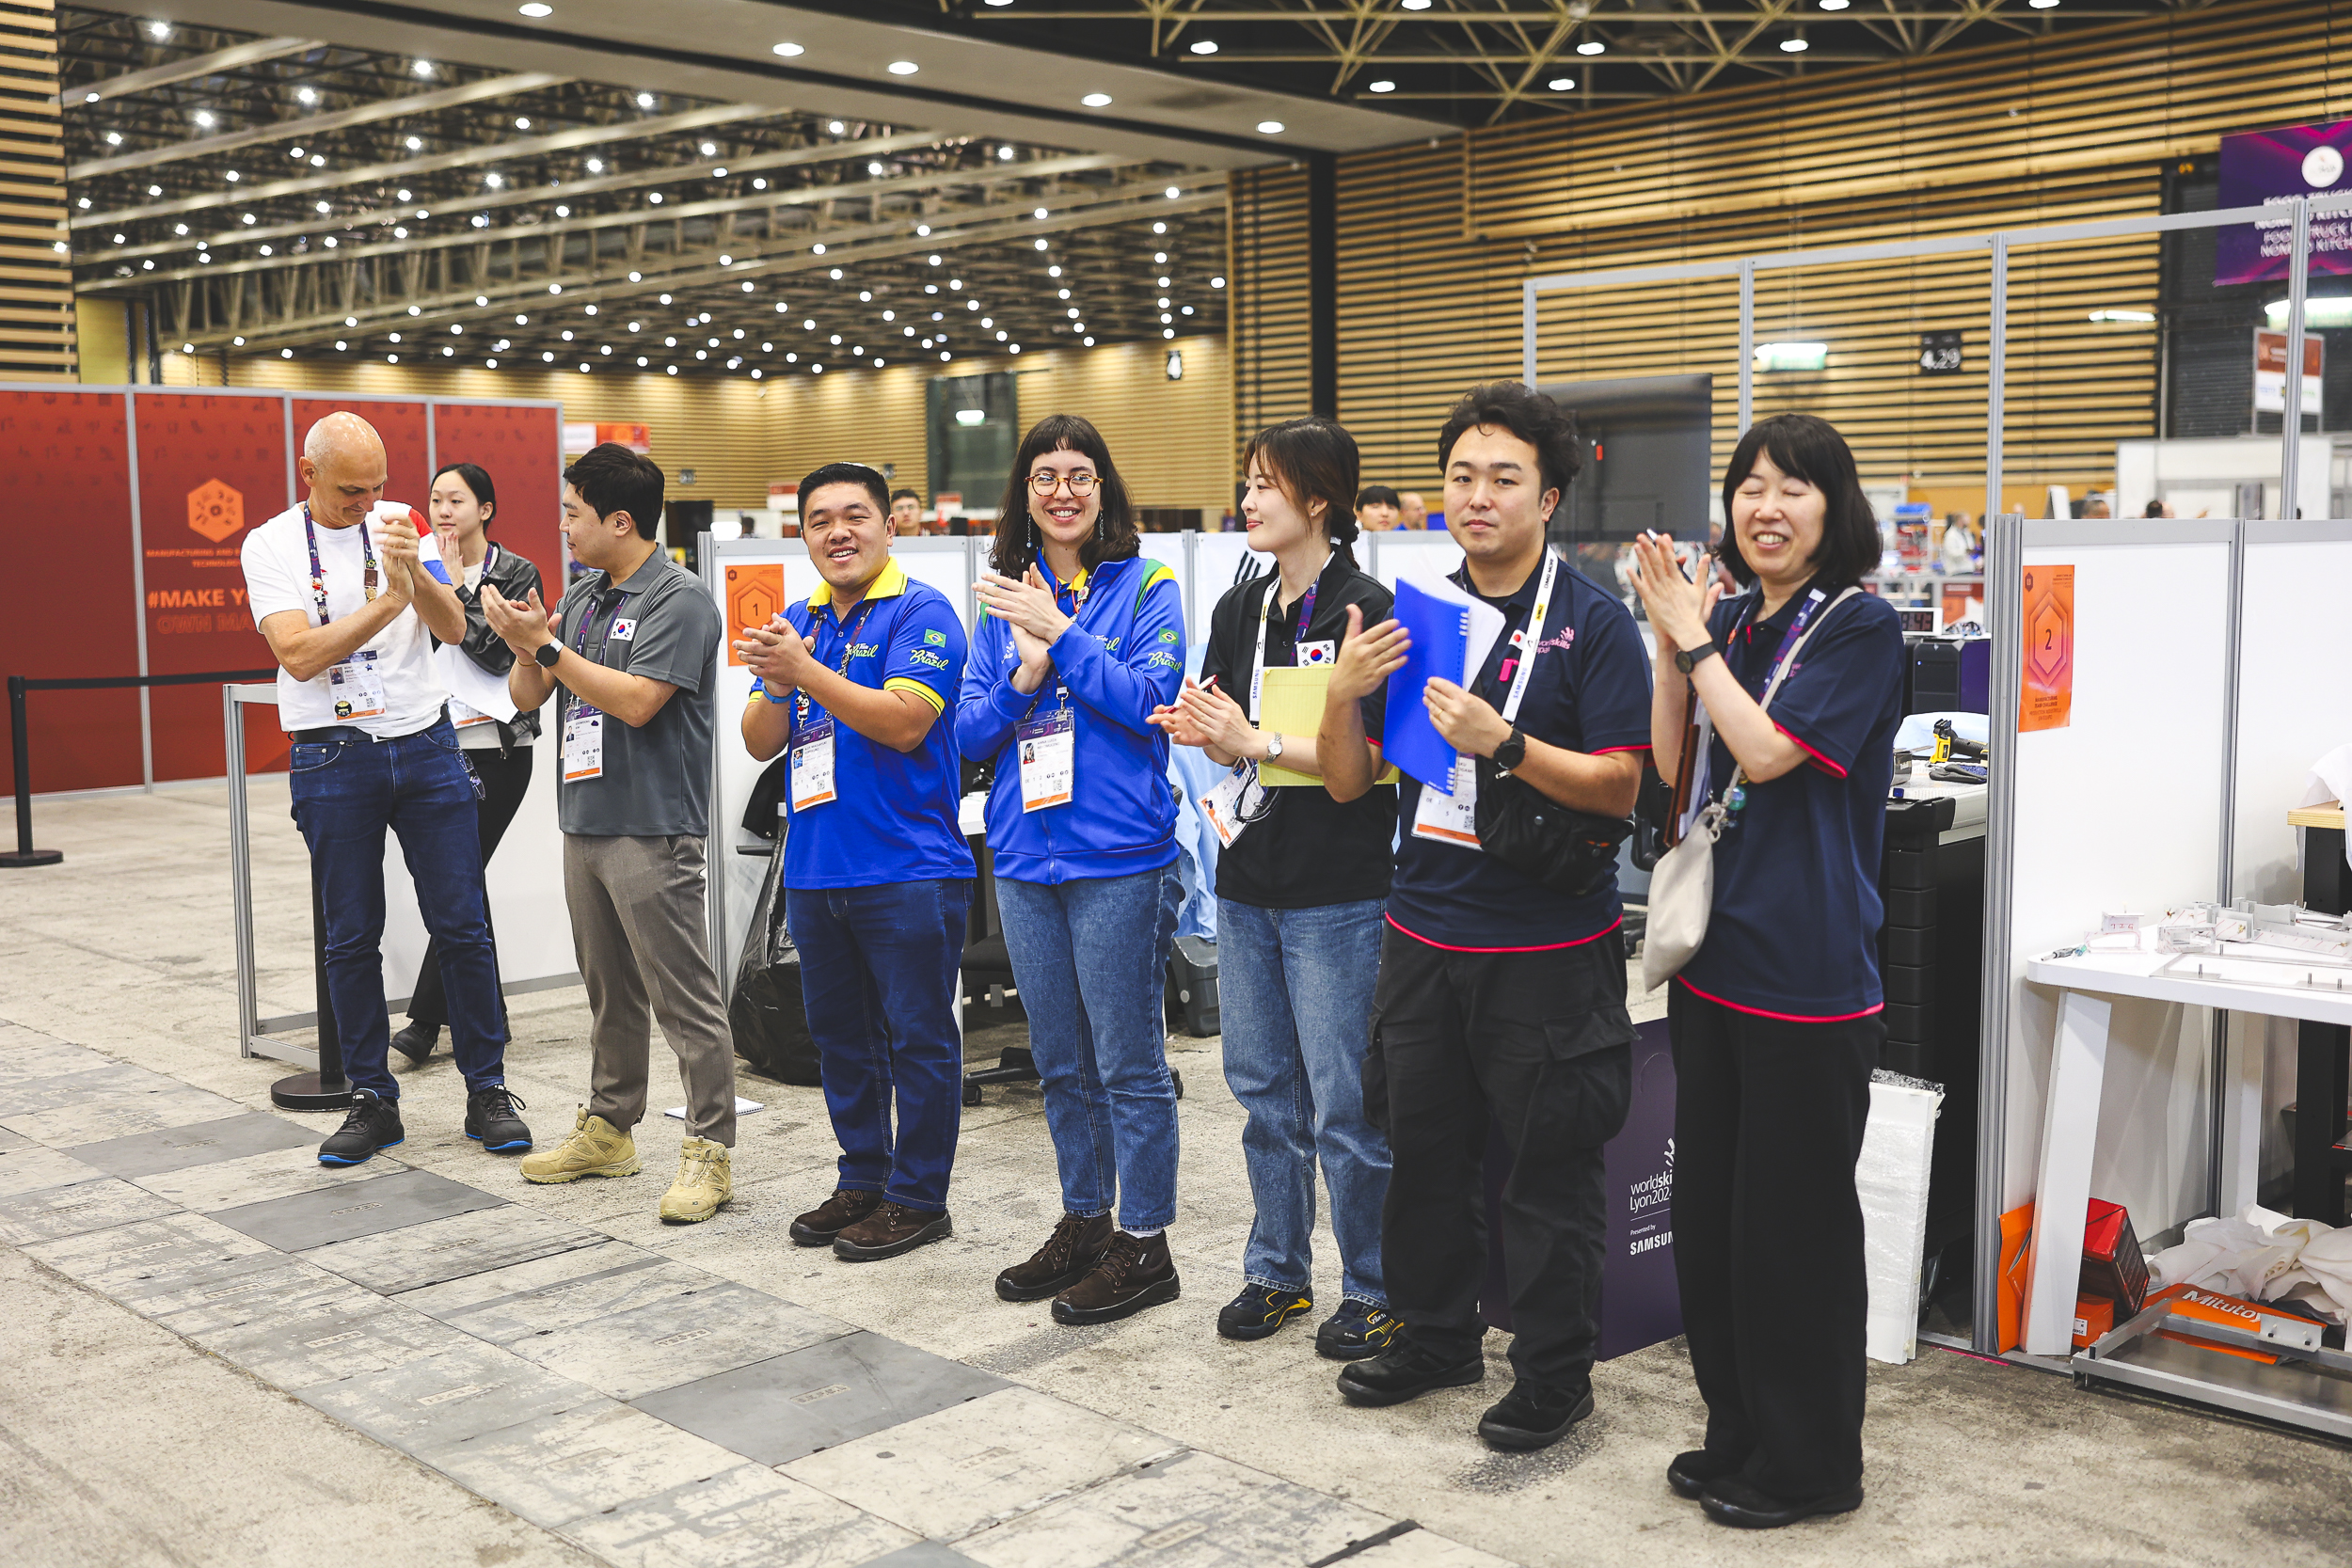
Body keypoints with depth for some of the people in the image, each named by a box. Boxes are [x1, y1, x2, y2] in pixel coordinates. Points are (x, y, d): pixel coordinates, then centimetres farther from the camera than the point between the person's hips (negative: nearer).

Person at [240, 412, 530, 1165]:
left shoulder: (401, 530, 6)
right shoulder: (271, 546, -2)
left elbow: (454, 629, -4)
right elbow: (299, 654, -14)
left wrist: (415, 573, -22)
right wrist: (387, 602, -19)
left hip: (425, 746, 2)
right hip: (334, 759, -1)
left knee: (462, 926, 1)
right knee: (352, 939, 5)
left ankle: (487, 1091, 11)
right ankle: (373, 1101, 17)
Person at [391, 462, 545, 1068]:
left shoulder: (516, 574, -1)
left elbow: (496, 650, -15)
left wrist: (456, 582, -12)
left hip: (498, 747, -4)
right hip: (443, 744, 4)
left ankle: (427, 1018, 0)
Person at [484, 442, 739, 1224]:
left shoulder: (679, 599, -11)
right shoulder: (583, 594, 14)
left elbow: (636, 701, -21)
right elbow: (527, 695, 15)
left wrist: (547, 644, -16)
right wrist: (525, 644, -6)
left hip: (652, 829, -8)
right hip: (585, 822, 9)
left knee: (683, 996, -5)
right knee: (609, 990, 18)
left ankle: (709, 1150, 1)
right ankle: (608, 1128, 29)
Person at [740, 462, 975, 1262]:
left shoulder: (920, 613, -8)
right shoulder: (798, 622, 13)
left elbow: (904, 722, -21)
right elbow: (761, 742, 9)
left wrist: (806, 672, -22)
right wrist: (774, 685, -11)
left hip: (907, 870, -7)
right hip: (815, 868, 8)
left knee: (917, 1038, 1)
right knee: (840, 1036, 16)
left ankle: (918, 1197, 11)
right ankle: (862, 1181, 29)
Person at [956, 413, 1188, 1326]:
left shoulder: (1146, 589, -2)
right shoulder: (1004, 603, 11)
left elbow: (1151, 702, -14)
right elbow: (970, 734, 7)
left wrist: (1059, 634, -17)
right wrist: (1025, 676, -11)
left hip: (1118, 858, -5)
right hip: (1025, 857, 5)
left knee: (1128, 1062, 0)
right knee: (1060, 1063, 15)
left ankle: (1144, 1243, 12)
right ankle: (1083, 1223, 29)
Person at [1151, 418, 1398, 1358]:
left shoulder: (1364, 610, -10)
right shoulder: (1239, 611, 12)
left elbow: (1373, 755, -16)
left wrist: (1255, 741, -17)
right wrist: (1203, 737, -5)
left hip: (1337, 895, -7)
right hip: (1249, 884, 7)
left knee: (1344, 1104, -1)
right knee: (1263, 1089, 15)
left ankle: (1374, 1291, 14)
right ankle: (1277, 1271, 28)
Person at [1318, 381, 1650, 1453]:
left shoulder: (1592, 622, -7)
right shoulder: (1410, 614, 8)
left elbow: (1619, 789, -14)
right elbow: (1347, 784, 6)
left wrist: (1501, 743, -26)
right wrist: (1344, 693, -13)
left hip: (1548, 946, -5)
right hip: (1423, 932, 5)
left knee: (1550, 1164, 5)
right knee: (1423, 1144, 16)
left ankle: (1553, 1374, 21)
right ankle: (1435, 1335, 35)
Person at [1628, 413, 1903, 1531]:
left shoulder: (1859, 627, -9)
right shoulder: (1730, 622, 10)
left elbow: (1767, 752, -20)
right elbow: (1673, 770, 5)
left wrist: (1690, 635, -12)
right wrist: (1671, 639, -4)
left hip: (1808, 972, -7)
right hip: (1715, 961, 7)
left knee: (1793, 1223, 3)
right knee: (1708, 1214, 15)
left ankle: (1809, 1462, 20)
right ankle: (1738, 1433, 31)